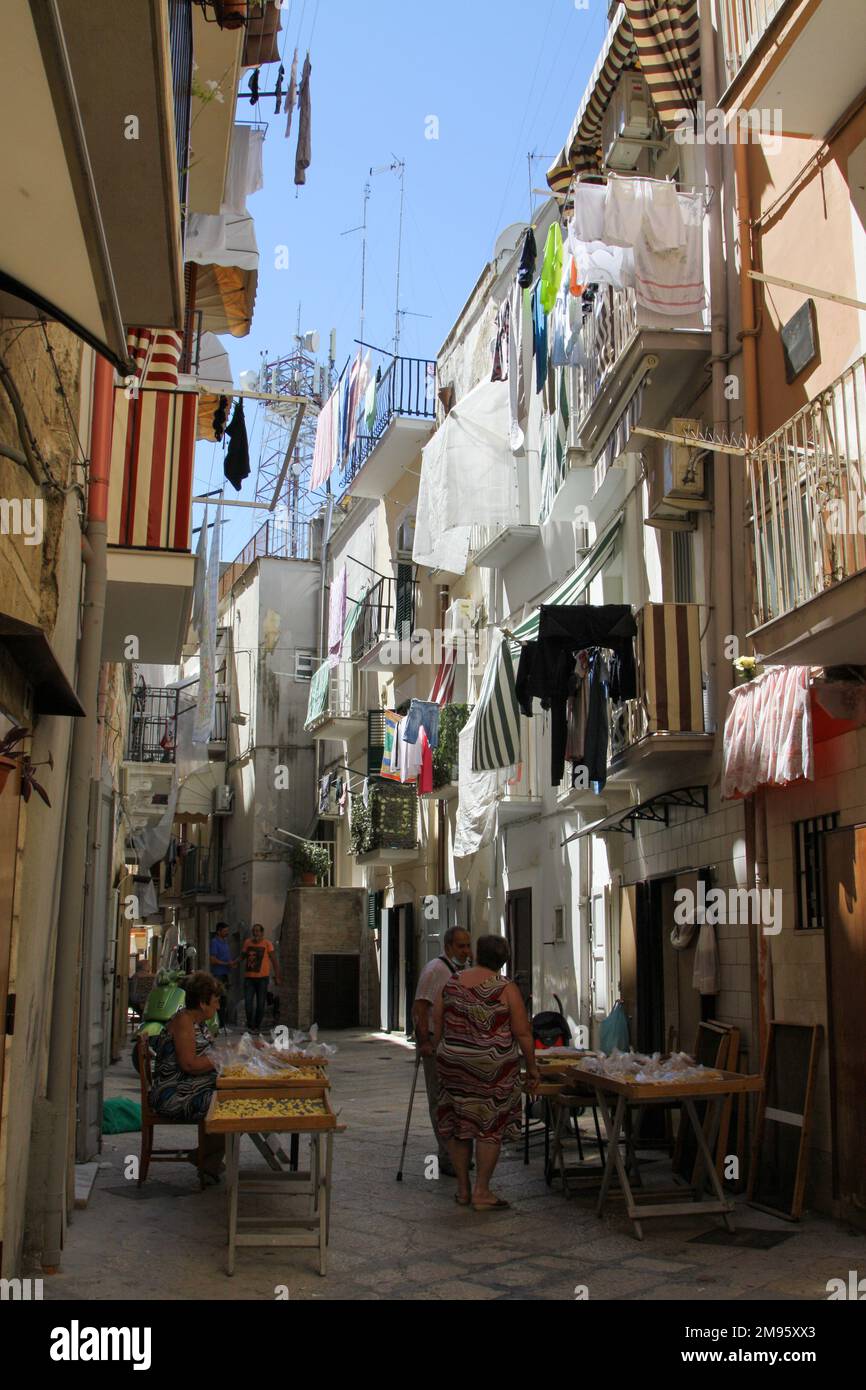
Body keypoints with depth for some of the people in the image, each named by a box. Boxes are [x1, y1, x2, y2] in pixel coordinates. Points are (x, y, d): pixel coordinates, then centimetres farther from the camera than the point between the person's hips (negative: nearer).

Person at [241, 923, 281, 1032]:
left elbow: (274, 960, -3)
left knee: (260, 1004, 6)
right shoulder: (248, 942, 5)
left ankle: (257, 1026, 18)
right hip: (249, 977, 2)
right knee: (248, 1002, -6)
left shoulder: (267, 943, -4)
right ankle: (250, 1026, 7)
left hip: (262, 978, -2)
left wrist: (277, 977, -7)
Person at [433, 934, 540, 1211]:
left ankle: (463, 1189, 20)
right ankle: (481, 1192, 6)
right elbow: (523, 1033, -8)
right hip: (493, 1067, -4)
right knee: (490, 1126, 4)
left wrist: (441, 1056, 18)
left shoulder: (451, 983, 3)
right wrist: (532, 1066, 2)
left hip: (454, 1063, 4)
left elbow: (437, 1025, 7)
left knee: (458, 1124, 13)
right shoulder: (506, 989, -9)